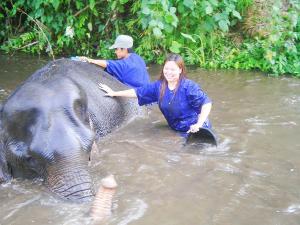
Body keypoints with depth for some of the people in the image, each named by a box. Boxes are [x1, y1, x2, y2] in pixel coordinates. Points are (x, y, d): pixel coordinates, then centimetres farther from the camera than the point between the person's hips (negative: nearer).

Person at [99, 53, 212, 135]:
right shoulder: (159, 86, 0)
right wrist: (114, 93, 11)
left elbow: (206, 103, -20)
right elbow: (138, 92, 7)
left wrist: (199, 124, -30)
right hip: (177, 131, 6)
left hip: (194, 130, -5)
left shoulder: (188, 86, -18)